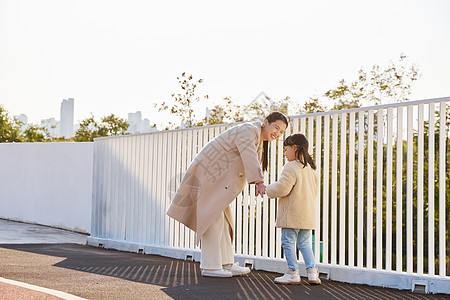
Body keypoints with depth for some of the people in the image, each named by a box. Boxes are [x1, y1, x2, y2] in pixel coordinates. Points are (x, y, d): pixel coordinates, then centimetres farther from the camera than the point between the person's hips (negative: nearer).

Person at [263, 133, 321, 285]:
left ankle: (293, 272, 2)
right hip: (308, 214, 8)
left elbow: (282, 188, -20)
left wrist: (267, 189, -4)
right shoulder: (311, 168, 13)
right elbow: (315, 193, 20)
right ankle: (312, 271, 8)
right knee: (304, 243, 14)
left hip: (292, 215, -8)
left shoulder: (291, 167, -13)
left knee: (288, 242, 1)